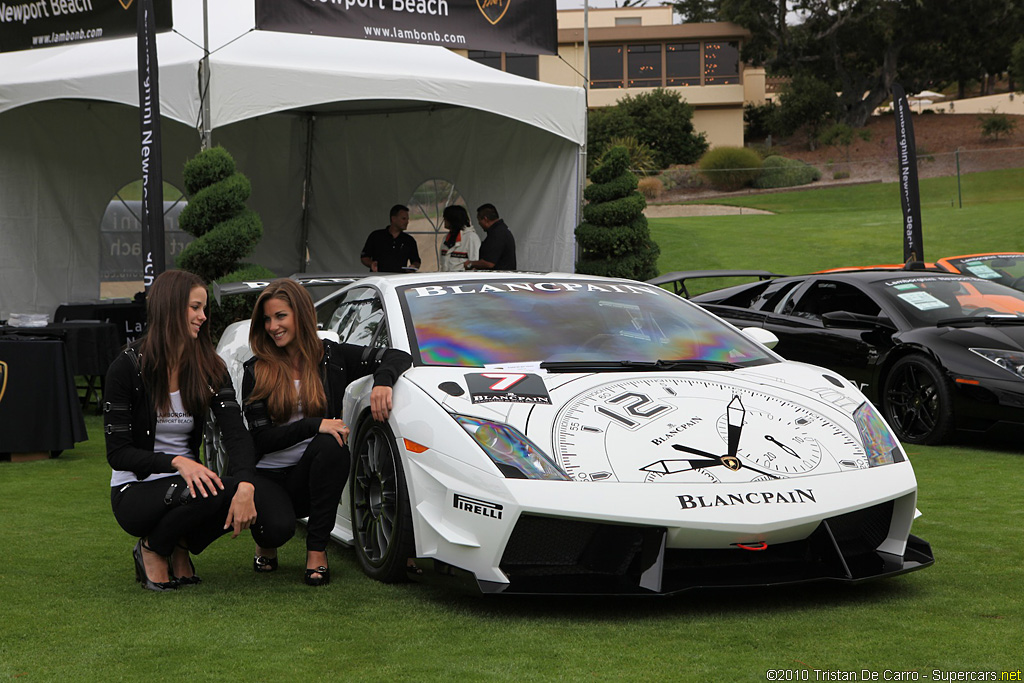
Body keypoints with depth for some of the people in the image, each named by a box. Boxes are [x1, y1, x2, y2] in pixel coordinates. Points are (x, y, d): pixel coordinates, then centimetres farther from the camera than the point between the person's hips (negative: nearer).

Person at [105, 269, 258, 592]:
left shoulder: (208, 366, -1)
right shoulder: (129, 365, -13)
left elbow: (235, 431, -14)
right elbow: (117, 452, -14)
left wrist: (245, 486, -34)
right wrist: (177, 462, -31)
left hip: (186, 483, 5)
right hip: (134, 492, -4)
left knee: (239, 495, -27)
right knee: (205, 492, -34)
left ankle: (180, 547, 2)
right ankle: (151, 549, -5)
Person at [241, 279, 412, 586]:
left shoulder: (331, 357, 1)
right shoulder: (256, 371, -2)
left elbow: (398, 357, -2)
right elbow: (262, 438, -10)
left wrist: (383, 381, -25)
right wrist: (315, 425, -23)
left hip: (310, 475, 2)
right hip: (267, 476, -2)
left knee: (331, 444, -32)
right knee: (278, 527, -33)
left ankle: (317, 549, -21)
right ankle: (266, 547, 9)